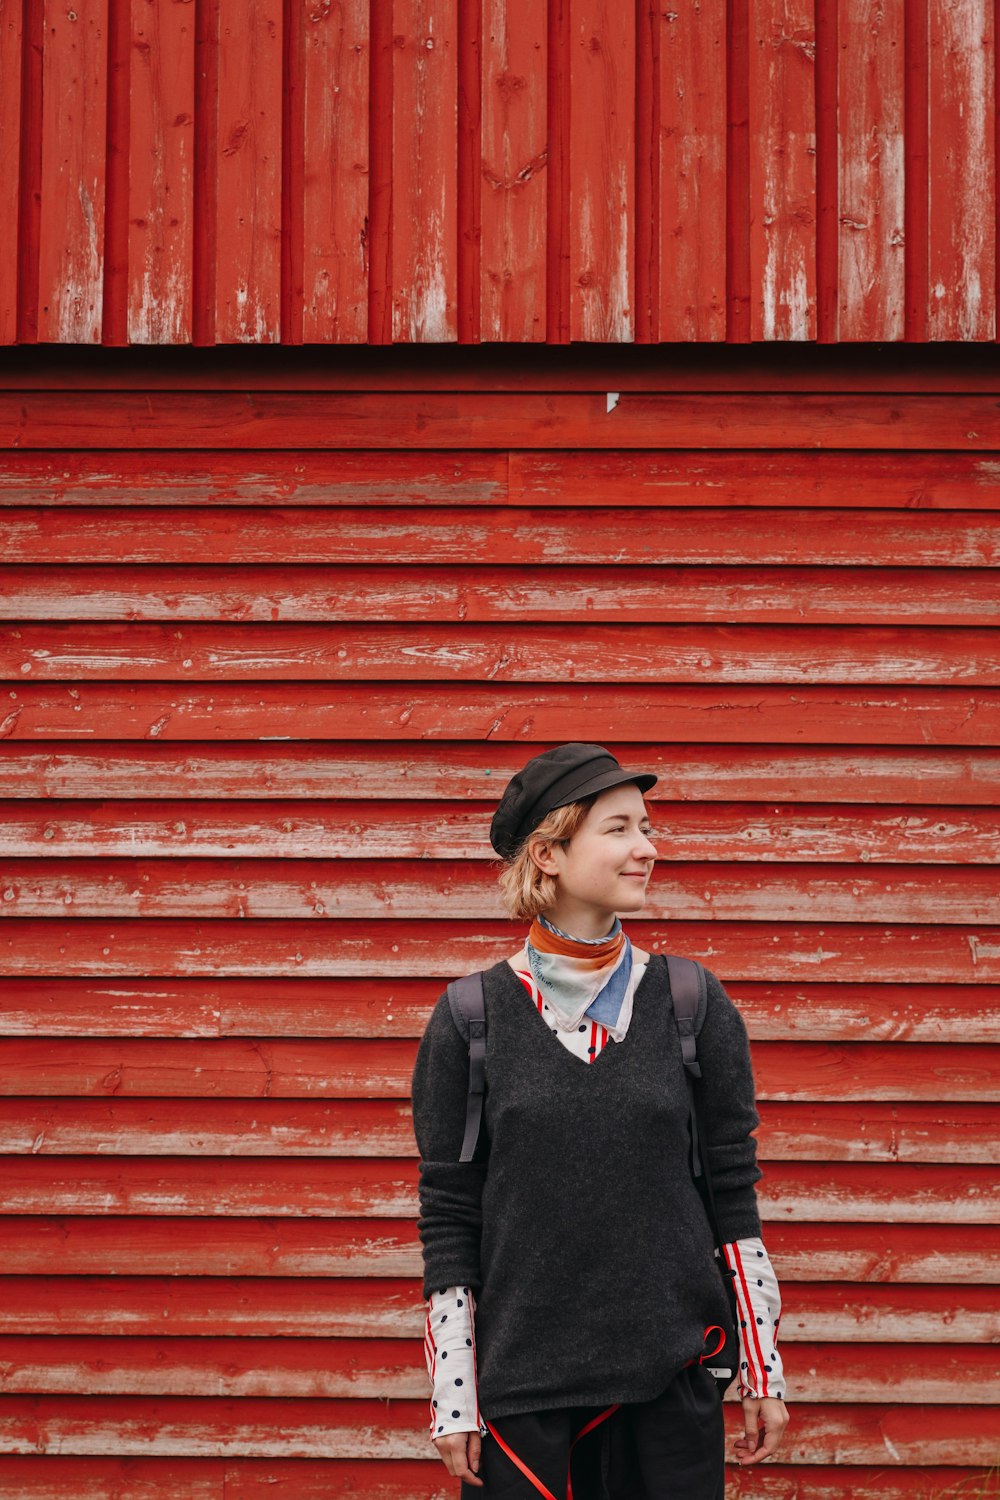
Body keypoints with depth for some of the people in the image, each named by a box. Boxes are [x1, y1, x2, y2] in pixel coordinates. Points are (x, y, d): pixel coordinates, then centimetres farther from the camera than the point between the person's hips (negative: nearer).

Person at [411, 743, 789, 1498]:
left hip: (672, 1379, 1)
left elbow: (735, 1193, 5)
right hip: (520, 1382, -1)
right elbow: (448, 1218, 1)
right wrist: (453, 1398, -1)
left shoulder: (697, 1006, 2)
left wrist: (765, 1374, 4)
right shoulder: (469, 1020, -2)